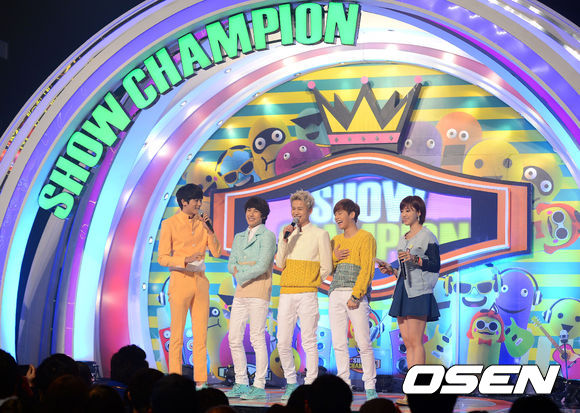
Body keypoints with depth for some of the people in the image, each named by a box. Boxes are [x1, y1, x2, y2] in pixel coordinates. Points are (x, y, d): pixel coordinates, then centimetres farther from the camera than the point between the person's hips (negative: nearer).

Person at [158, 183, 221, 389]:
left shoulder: (202, 223, 12)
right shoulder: (170, 224, -2)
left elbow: (216, 252, 7)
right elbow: (162, 258, -4)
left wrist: (209, 230, -6)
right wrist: (185, 260, -19)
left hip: (201, 281, 5)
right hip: (180, 280, -5)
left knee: (201, 334, 3)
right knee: (177, 335, -3)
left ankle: (201, 381, 6)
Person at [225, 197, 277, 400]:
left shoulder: (267, 236, -3)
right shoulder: (239, 237, 18)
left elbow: (262, 266, -13)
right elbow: (231, 264, 13)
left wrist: (242, 276, -6)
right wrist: (238, 270, -8)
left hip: (258, 290, -7)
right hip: (241, 292, 7)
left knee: (257, 338, -8)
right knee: (234, 338, 4)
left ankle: (259, 386, -4)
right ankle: (241, 383, 12)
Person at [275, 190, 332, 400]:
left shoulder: (320, 234, 2)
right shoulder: (287, 233, 15)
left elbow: (326, 268, 3)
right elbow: (280, 263, 6)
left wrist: (308, 283, 8)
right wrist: (284, 240, -4)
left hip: (307, 294, -4)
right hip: (286, 294, 4)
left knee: (309, 342, -5)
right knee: (283, 343, 2)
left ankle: (310, 385, 0)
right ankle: (291, 383, 15)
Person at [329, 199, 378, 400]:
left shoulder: (365, 238, 1)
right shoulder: (335, 240, 20)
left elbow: (367, 269, -7)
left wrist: (356, 295, -15)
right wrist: (334, 257, 2)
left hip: (356, 294, -6)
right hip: (335, 293, 6)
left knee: (364, 342, -8)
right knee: (339, 343, 3)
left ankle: (370, 386, -3)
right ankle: (344, 384, 7)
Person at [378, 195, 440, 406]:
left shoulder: (427, 236, -4)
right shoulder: (403, 239, 20)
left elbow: (436, 265, -9)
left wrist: (415, 259, -22)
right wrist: (391, 269, 7)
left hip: (419, 292, -8)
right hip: (403, 290, 8)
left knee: (415, 341, -11)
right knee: (407, 341, 6)